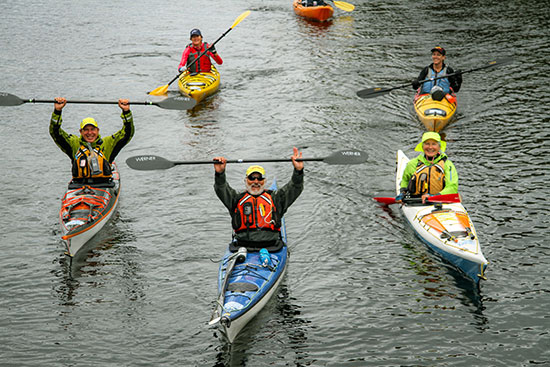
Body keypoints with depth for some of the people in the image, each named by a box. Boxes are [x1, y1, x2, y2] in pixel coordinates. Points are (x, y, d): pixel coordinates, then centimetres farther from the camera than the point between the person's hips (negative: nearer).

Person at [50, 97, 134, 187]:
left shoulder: (107, 143, 15)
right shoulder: (75, 143, 16)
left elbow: (127, 133, 9)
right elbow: (55, 133, 9)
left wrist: (126, 111, -3)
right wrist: (57, 111, -2)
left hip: (103, 185, -1)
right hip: (78, 186, 1)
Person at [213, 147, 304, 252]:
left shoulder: (275, 198, 20)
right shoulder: (238, 198, 19)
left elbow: (295, 188, 10)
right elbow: (221, 189, 5)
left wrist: (298, 170, -8)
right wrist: (220, 173, -15)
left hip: (270, 245, 0)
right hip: (242, 245, 0)